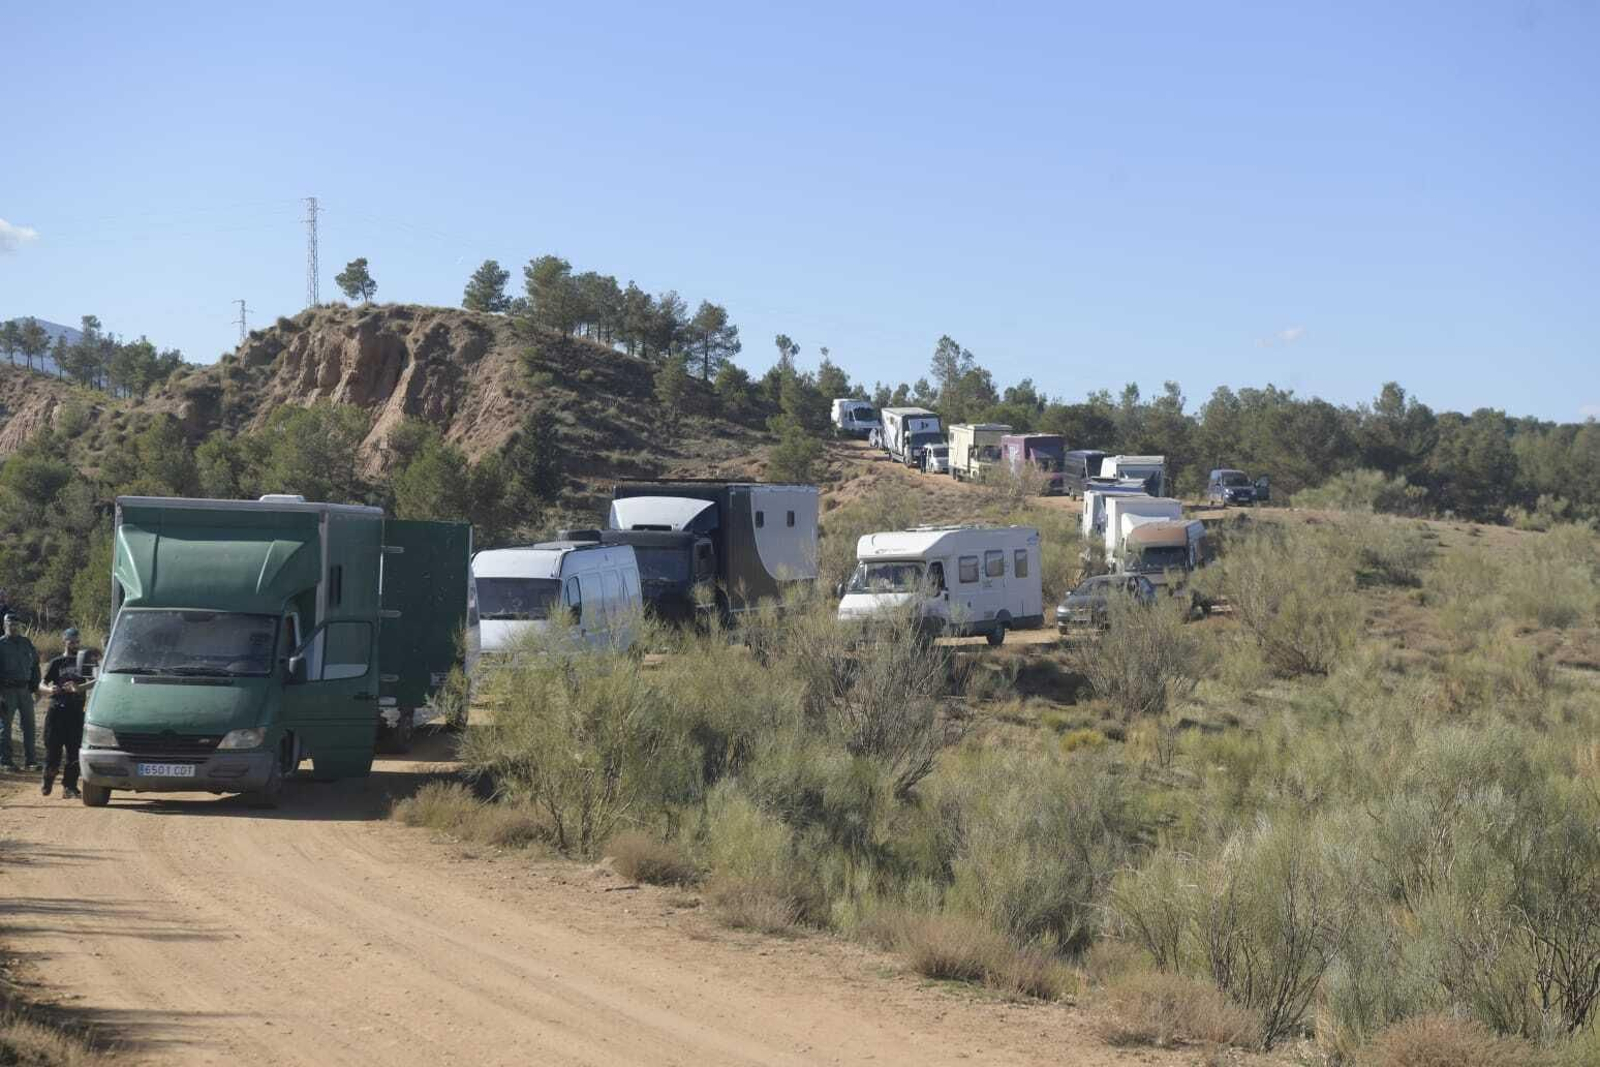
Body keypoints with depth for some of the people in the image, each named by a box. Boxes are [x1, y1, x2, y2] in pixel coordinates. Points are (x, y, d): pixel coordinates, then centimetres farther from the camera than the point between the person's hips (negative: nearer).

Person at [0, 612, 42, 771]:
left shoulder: (27, 643, 12)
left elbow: (35, 665, 20)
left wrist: (36, 687, 13)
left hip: (25, 690, 4)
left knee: (29, 725, 4)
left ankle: (29, 760, 9)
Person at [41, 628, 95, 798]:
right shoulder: (56, 662, 9)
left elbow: (93, 681, -1)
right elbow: (43, 684, 4)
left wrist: (78, 688, -20)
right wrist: (49, 689, -19)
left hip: (76, 711, 1)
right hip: (57, 709, -1)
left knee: (74, 751, -5)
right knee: (53, 749, -1)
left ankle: (69, 787, -1)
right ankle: (47, 781, 24)